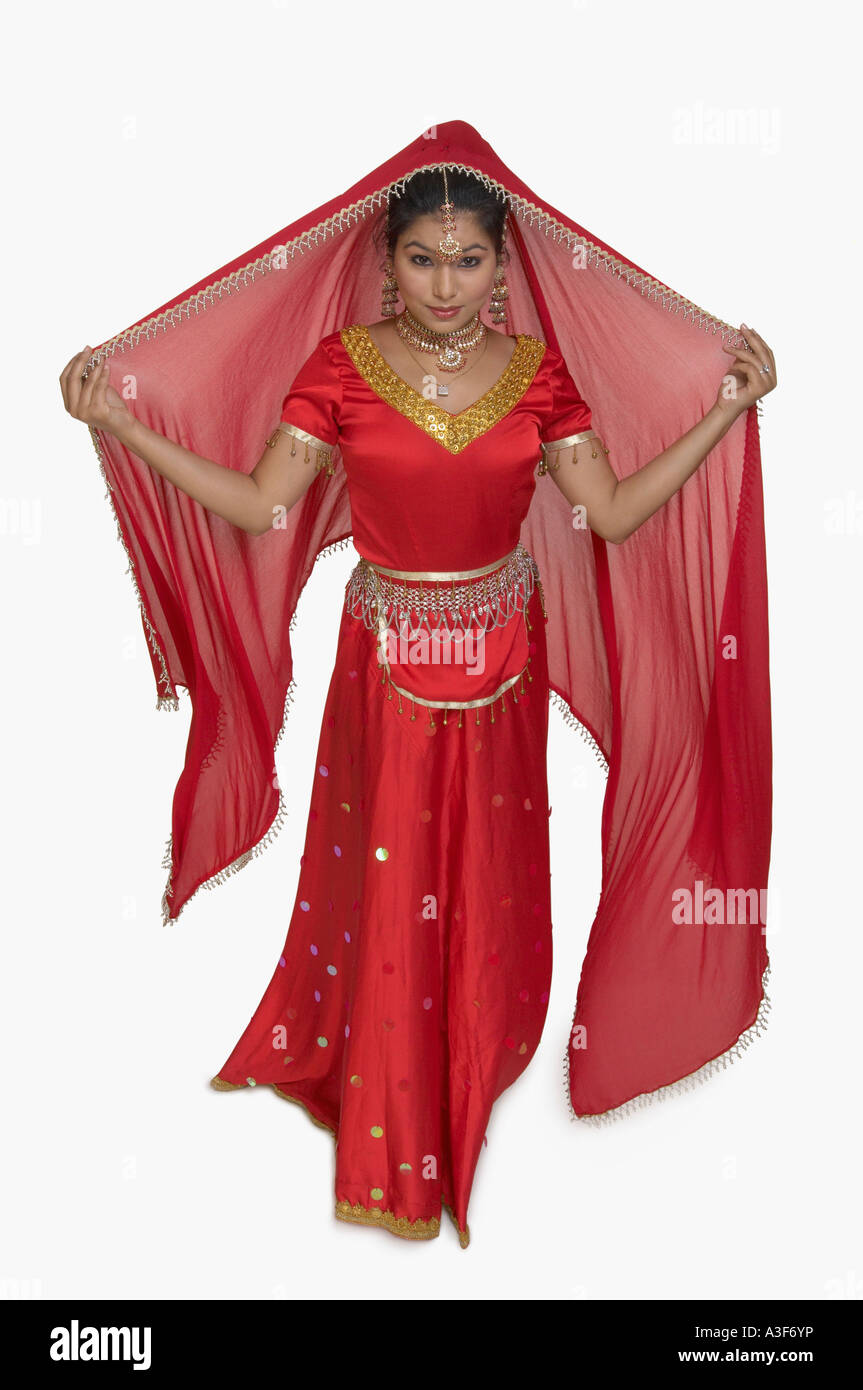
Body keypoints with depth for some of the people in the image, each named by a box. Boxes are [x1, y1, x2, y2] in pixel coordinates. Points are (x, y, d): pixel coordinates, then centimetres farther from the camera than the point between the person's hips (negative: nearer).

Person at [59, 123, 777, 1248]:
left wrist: (726, 410, -7)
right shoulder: (342, 365, -8)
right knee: (389, 886, 9)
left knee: (486, 879, 13)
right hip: (387, 657, -1)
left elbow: (615, 513, -3)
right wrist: (119, 425, -17)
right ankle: (391, 1133, 29)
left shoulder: (539, 371, -4)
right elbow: (260, 508, -10)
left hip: (501, 659, 1)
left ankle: (482, 1064, 40)